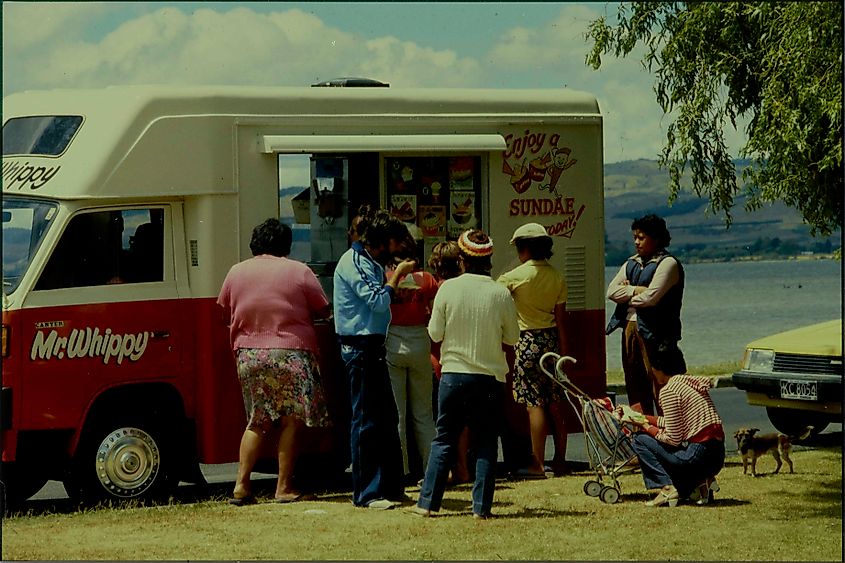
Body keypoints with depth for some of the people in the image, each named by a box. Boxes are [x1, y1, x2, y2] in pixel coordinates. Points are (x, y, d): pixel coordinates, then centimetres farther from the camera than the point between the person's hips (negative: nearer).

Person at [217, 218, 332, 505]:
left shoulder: (236, 272, 8)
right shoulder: (299, 271, -1)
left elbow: (225, 314, 13)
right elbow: (324, 311, 4)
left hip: (248, 352, 4)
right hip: (291, 351, -4)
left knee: (258, 421, 13)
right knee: (291, 420, 3)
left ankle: (241, 484, 4)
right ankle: (284, 487, 1)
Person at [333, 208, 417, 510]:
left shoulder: (369, 263, 19)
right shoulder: (354, 263, -13)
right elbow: (378, 301, -21)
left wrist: (396, 281, 10)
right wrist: (397, 274, -11)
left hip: (373, 347, 11)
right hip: (360, 347, -11)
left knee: (387, 419, 14)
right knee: (367, 421, -8)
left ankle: (390, 487, 21)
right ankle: (367, 493, -5)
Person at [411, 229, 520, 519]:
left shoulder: (448, 289, -7)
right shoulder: (501, 294, -6)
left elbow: (435, 334, -1)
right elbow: (512, 338, 3)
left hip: (454, 374, 0)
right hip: (490, 376, 0)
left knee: (444, 440, 9)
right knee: (485, 443, 6)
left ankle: (428, 502, 9)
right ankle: (481, 506, 3)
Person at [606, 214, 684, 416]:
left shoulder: (667, 263, -5)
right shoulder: (631, 264, 19)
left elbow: (651, 297, -15)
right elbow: (612, 291, 7)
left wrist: (627, 295, 1)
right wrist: (637, 290, -7)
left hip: (654, 331, -8)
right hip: (630, 329, 8)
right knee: (635, 386, 9)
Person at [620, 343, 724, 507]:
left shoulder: (668, 391, -11)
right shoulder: (691, 382, 15)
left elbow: (673, 439, -12)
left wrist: (647, 428, 3)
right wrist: (644, 419, 28)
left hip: (698, 455, -8)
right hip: (717, 458, 8)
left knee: (640, 439, 4)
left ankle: (667, 488, -8)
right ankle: (699, 482, 9)